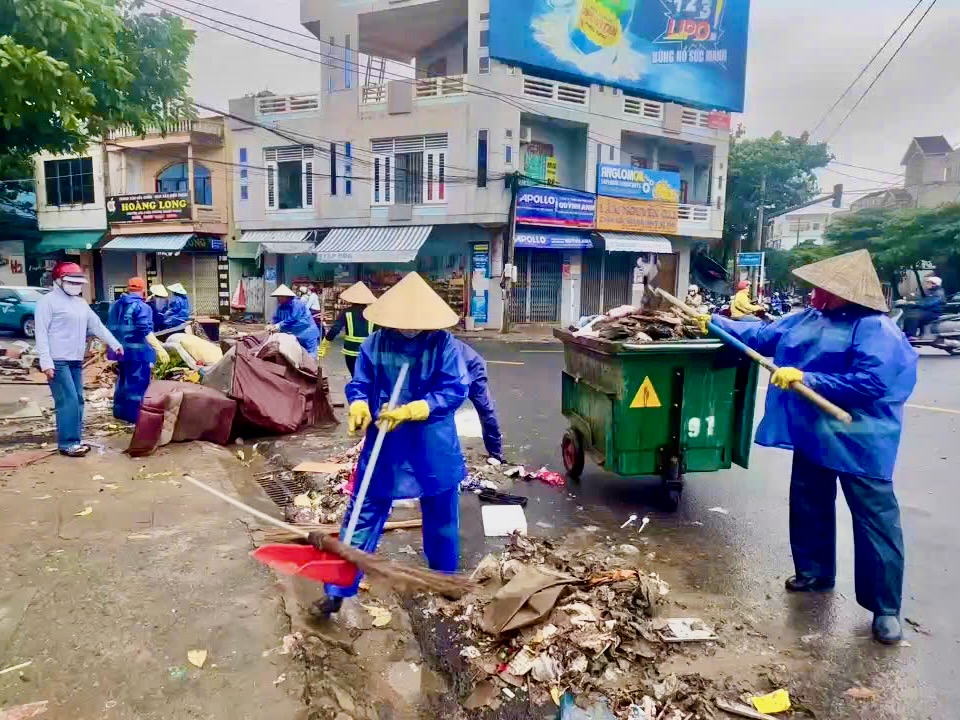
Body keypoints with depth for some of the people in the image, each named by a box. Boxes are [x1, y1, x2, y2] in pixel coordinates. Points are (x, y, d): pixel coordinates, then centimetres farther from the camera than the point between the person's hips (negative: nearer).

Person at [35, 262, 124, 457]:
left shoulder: (81, 303, 17)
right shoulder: (48, 301, -7)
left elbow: (97, 326, 22)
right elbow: (41, 333, -12)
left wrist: (115, 344, 18)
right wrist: (46, 362, -18)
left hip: (76, 361, 8)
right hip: (58, 361, -8)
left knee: (78, 401, 9)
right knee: (68, 402, -11)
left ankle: (74, 440, 17)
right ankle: (67, 443, -5)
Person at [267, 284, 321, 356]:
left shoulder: (297, 304, -21)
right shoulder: (280, 306, 6)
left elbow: (293, 320, -28)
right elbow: (276, 319, 4)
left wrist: (279, 326, -25)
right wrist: (272, 326, -17)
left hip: (307, 335, -8)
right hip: (295, 336, 8)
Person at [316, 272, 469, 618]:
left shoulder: (444, 344, -10)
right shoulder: (375, 343, -5)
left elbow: (456, 390, -14)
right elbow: (359, 385, 2)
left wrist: (411, 410, -24)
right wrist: (358, 406, -21)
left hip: (433, 448, 0)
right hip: (384, 446, 0)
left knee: (441, 518, 17)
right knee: (363, 515, 5)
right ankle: (338, 590, 15)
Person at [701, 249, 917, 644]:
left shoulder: (876, 330, -19)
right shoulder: (805, 319, 6)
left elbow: (869, 383, -26)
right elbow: (762, 335, 14)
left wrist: (806, 379, -26)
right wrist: (716, 323, 10)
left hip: (859, 441, -8)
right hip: (812, 434, 8)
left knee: (875, 521, 2)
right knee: (809, 506, 19)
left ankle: (885, 607, 14)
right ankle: (814, 572, 39)